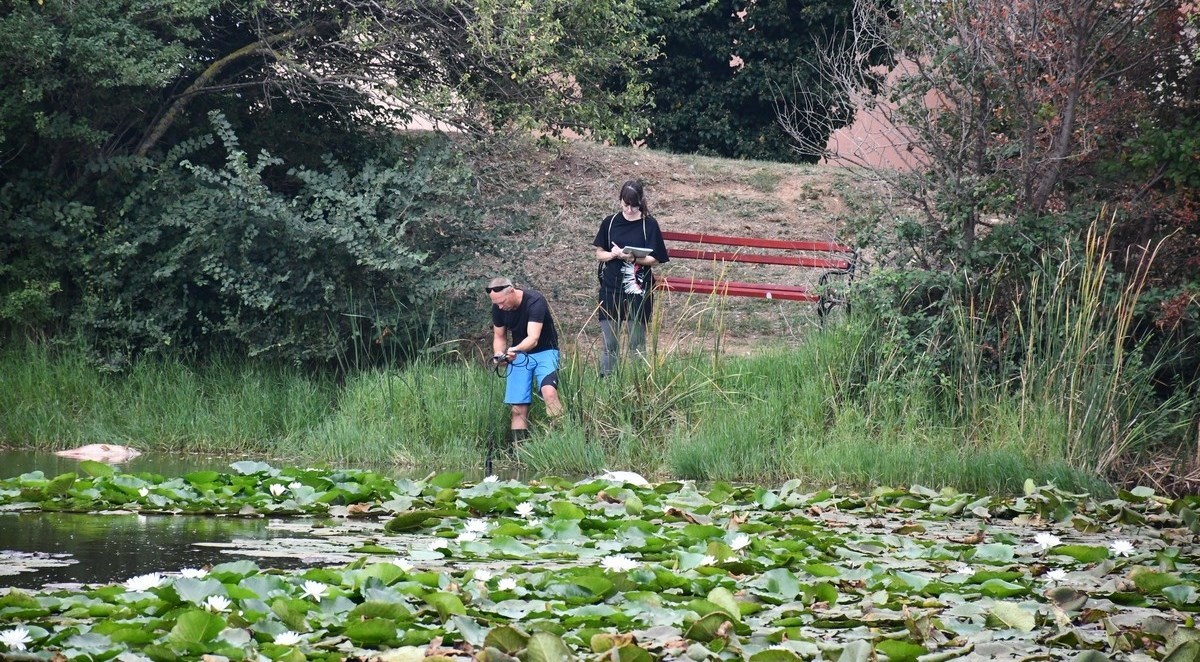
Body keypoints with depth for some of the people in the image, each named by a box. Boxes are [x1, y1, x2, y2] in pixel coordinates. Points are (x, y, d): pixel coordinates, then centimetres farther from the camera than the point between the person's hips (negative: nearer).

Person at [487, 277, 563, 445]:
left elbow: (533, 338, -34)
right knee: (518, 409, -3)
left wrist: (515, 350, -54)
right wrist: (499, 354, -16)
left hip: (544, 351, -5)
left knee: (549, 391, -31)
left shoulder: (535, 301, -25)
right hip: (518, 355, 5)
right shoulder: (498, 308, -7)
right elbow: (499, 337, 7)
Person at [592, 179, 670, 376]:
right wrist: (613, 254, -13)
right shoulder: (610, 222, 5)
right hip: (611, 288, 2)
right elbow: (599, 254, 9)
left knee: (637, 343, 1)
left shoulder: (649, 225, -2)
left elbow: (655, 259, -2)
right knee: (609, 343, 3)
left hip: (638, 290, -2)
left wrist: (634, 258, -20)